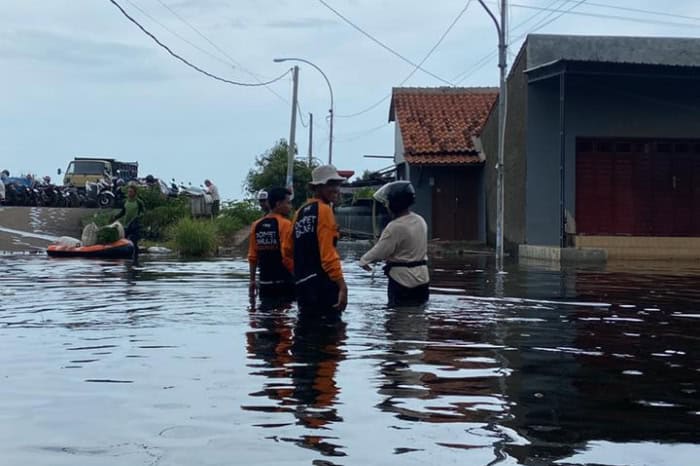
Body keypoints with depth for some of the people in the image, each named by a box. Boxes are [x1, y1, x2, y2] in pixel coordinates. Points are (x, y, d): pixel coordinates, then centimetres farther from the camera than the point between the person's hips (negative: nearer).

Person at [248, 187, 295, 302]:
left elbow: (252, 257, 11)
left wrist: (252, 280, 17)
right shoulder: (285, 224, -10)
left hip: (265, 283, 6)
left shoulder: (257, 225, 8)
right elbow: (287, 256, -16)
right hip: (284, 282, -6)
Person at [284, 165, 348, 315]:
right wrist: (342, 286, -20)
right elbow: (328, 252, -17)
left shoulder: (301, 212, 15)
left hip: (302, 284, 9)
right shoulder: (324, 210, -8)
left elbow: (288, 250, 18)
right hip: (322, 283, -9)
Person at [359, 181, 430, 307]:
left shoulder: (395, 227, -21)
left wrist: (363, 260, 3)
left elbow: (379, 252, -16)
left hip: (402, 279, -8)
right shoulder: (420, 221, 6)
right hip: (422, 278, 8)